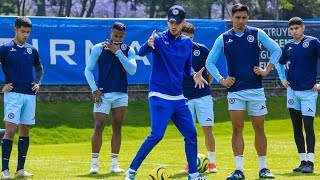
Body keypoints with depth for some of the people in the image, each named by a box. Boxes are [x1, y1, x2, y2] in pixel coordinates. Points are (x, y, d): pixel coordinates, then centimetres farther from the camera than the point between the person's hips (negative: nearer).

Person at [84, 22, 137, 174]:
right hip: (103, 94, -2)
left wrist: (117, 52, -13)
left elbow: (132, 70, -10)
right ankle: (94, 163, -4)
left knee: (117, 128, 5)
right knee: (99, 127, -8)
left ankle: (114, 163, 10)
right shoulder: (98, 48, 0)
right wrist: (94, 89, -8)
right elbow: (88, 70, 2)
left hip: (121, 95, 2)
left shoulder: (128, 50, 5)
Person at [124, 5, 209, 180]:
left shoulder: (187, 42, 9)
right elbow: (141, 53, -26)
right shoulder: (159, 38, -8)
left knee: (191, 134, 6)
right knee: (157, 135, -16)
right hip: (160, 97, -6)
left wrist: (194, 75, -3)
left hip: (178, 98, 6)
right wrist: (148, 45, -49)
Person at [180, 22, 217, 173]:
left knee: (207, 129, -2)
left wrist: (206, 83, 4)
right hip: (184, 97, 1)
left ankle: (212, 162, 5)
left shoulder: (201, 49, -2)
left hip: (203, 96, -1)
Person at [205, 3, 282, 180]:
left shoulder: (257, 34, 2)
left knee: (259, 128, 3)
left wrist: (266, 70, -4)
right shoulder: (223, 38, 4)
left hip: (256, 89, 0)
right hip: (235, 90, 0)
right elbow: (209, 62, 8)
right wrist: (221, 80, -3)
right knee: (237, 128, -7)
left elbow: (276, 50, 4)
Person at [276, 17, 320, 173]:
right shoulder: (289, 47, 10)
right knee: (297, 128, 6)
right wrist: (283, 79, 14)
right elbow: (280, 63, 28)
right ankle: (303, 161, 12)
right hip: (292, 91, 5)